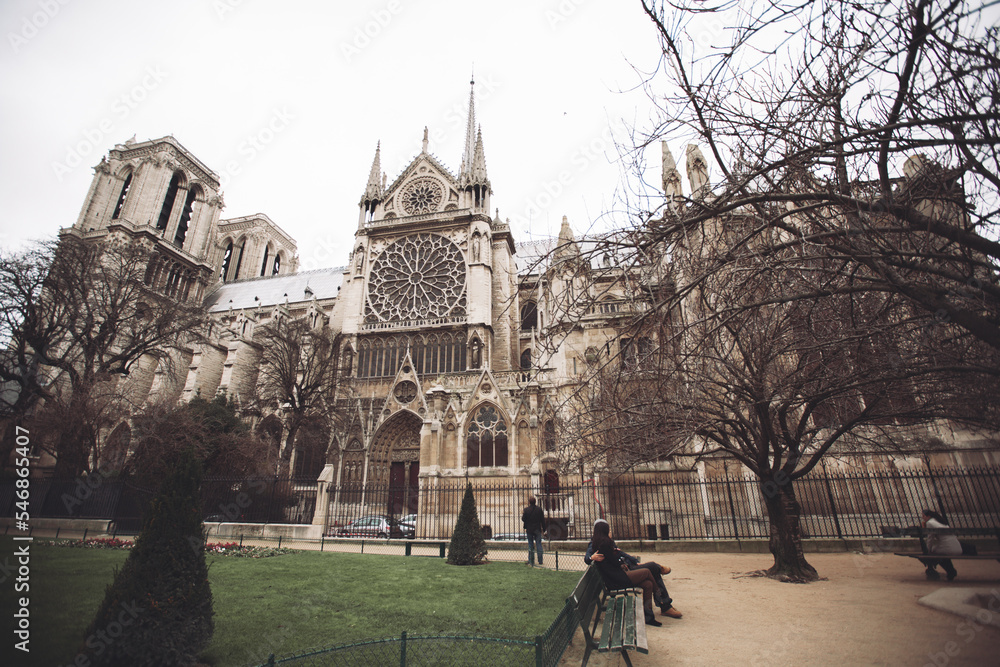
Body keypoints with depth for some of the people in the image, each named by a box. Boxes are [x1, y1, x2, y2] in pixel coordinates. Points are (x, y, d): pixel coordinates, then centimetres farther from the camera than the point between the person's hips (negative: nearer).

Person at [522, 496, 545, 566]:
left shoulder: (526, 510, -12)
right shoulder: (539, 509, -6)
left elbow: (523, 520, -4)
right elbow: (543, 520, -1)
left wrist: (522, 515, 16)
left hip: (529, 530, -1)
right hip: (538, 530, 1)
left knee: (530, 545, 9)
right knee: (539, 545, 8)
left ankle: (531, 561, 11)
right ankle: (540, 561, 10)